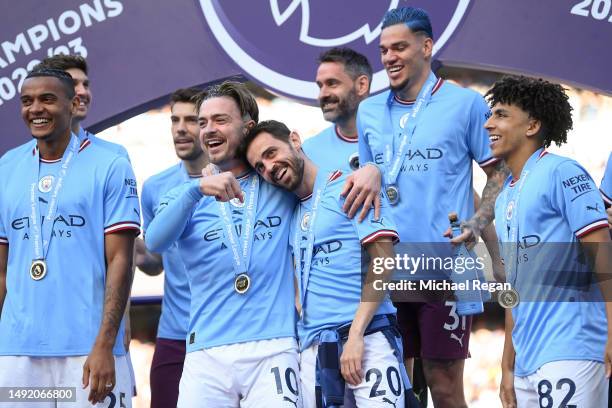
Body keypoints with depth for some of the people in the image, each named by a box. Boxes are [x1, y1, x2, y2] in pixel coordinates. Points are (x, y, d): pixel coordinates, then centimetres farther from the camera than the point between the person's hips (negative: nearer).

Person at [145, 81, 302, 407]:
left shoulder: (281, 185, 12)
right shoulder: (187, 195, 11)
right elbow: (155, 243, -8)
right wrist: (197, 189, -23)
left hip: (272, 351, -1)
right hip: (207, 354, 1)